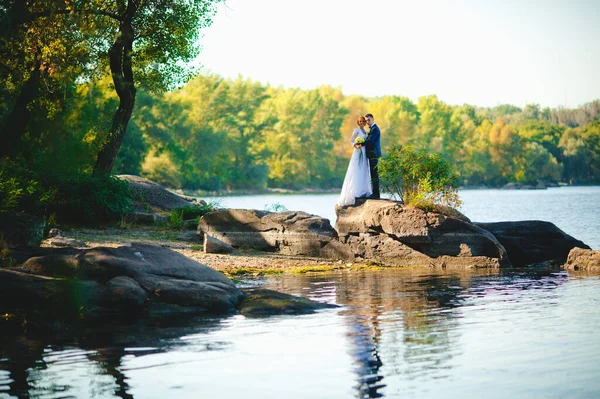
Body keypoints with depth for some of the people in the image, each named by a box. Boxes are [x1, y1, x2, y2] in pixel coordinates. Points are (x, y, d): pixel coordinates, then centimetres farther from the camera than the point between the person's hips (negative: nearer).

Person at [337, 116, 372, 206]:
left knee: (363, 173, 8)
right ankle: (354, 192, -10)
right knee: (356, 173, -10)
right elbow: (351, 141, -7)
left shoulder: (365, 131, 16)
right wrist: (356, 145, -23)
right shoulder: (356, 130, -4)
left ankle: (362, 191, 11)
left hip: (364, 154, 8)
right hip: (358, 152, -8)